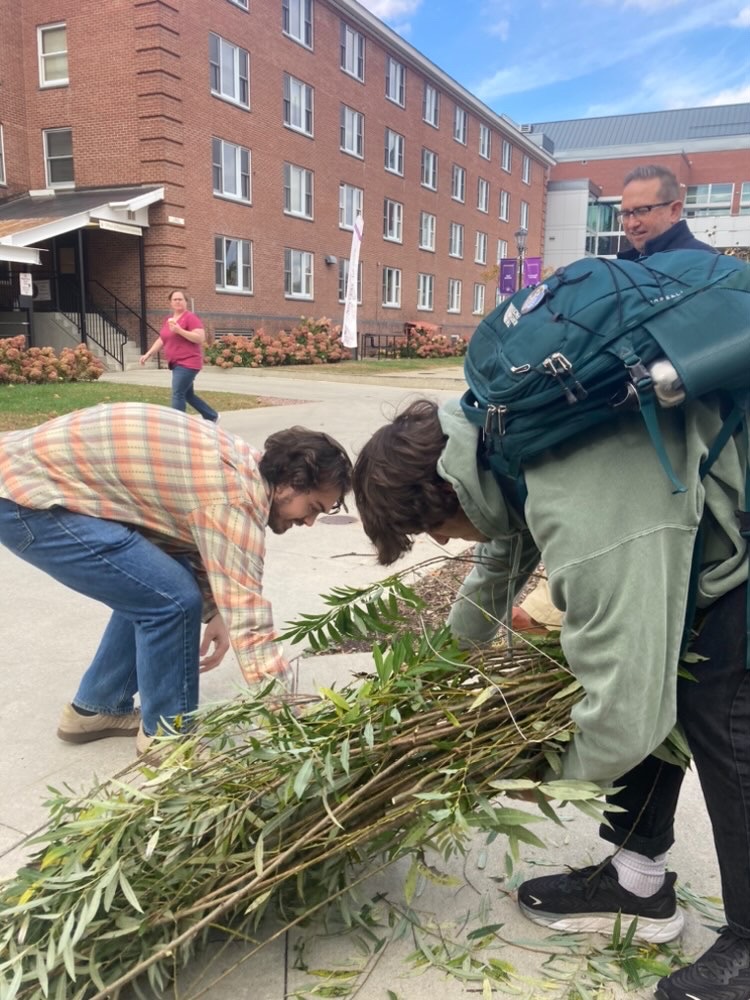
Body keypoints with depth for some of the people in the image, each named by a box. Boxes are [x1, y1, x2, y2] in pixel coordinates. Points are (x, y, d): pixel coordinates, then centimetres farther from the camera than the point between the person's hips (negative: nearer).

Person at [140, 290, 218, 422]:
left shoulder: (191, 317, -9)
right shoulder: (168, 319, 16)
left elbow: (200, 338, -18)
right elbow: (161, 340, 21)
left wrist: (179, 330, -23)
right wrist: (148, 354, 12)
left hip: (188, 363, -9)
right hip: (177, 364, 9)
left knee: (178, 395, -13)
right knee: (188, 395, 15)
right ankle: (212, 416, 29)